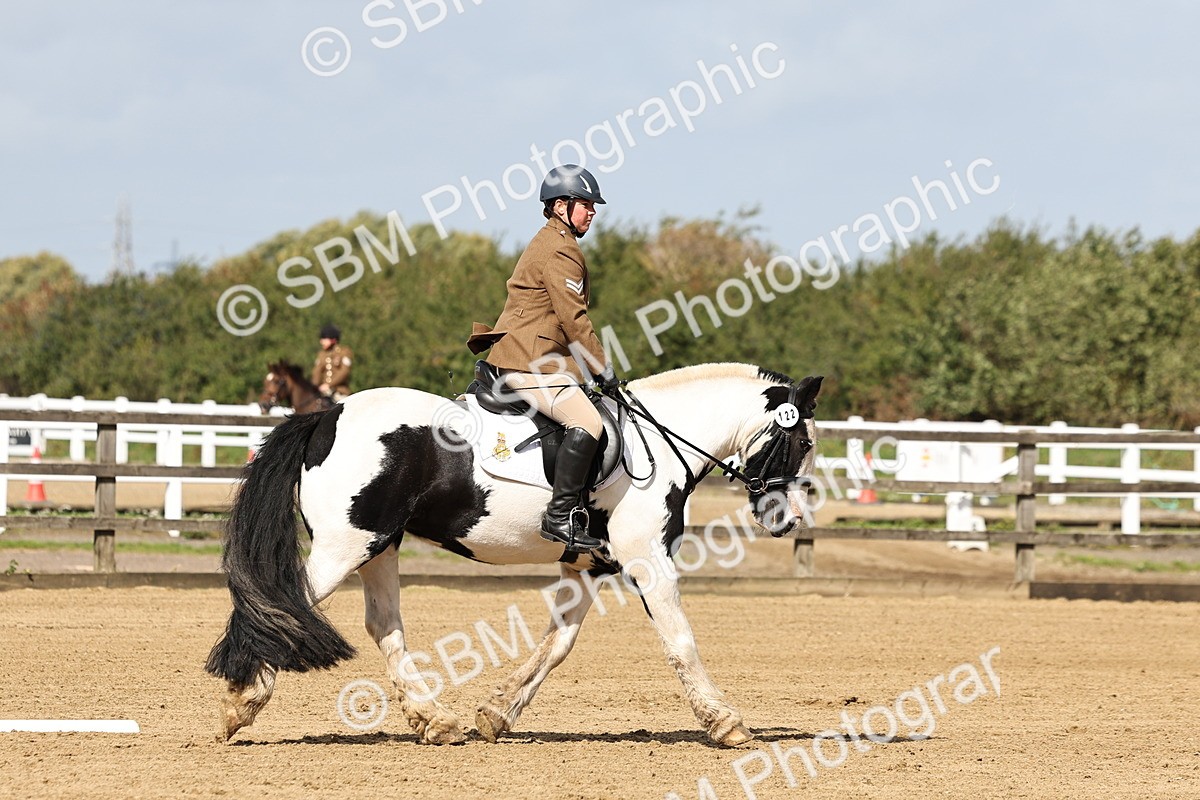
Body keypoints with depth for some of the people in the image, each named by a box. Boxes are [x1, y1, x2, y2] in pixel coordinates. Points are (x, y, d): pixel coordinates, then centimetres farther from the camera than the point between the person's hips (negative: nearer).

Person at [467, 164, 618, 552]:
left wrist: (595, 367, 23)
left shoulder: (551, 243, 24)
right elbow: (573, 318, -16)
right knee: (587, 423, -25)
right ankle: (560, 517, -30)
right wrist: (602, 368, -11)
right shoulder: (559, 250, -10)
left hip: (536, 356, 11)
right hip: (529, 362, -11)